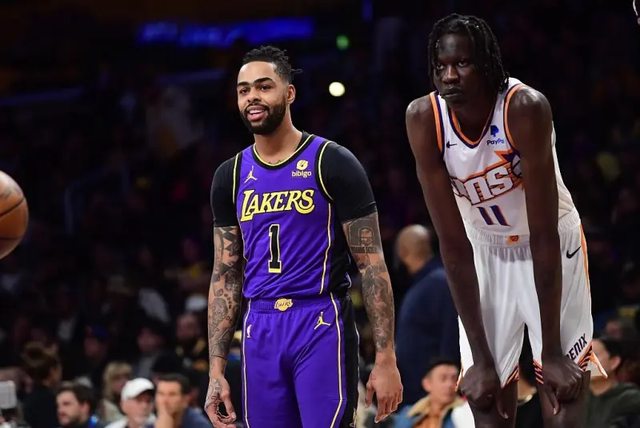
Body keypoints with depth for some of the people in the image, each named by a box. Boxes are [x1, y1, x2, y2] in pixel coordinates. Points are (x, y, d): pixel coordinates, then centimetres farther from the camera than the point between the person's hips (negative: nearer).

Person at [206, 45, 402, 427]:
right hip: (261, 331, 5)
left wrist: (386, 359, -12)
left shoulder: (332, 163, -4)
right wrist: (216, 370, 7)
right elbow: (225, 277, 14)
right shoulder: (231, 177, 11)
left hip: (322, 326, -5)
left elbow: (372, 265, -6)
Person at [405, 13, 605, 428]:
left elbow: (543, 235, -29)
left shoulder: (525, 108, -31)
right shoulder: (424, 118, -22)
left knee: (566, 381, -10)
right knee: (485, 394, -2)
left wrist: (552, 352, -28)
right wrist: (481, 357, -20)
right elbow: (454, 245, -19)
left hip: (552, 245, -3)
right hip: (486, 250, 3)